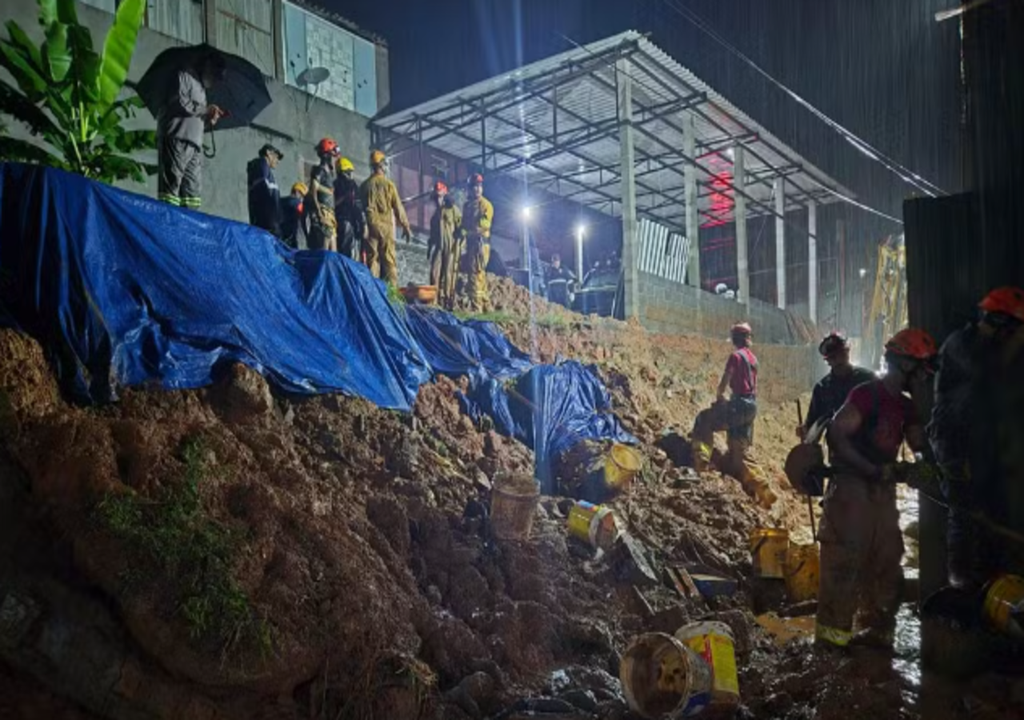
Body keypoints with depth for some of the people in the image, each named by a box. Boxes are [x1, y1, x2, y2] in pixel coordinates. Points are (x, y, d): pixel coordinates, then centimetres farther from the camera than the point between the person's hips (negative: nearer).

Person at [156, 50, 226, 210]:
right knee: (171, 186, -16)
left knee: (193, 193, 0)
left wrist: (208, 121, 10)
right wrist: (206, 110, -2)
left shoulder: (202, 90, 30)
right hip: (177, 140, -9)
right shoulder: (185, 76, 5)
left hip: (194, 146, 9)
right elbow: (179, 102, -13)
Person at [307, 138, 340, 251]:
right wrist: (319, 212, -24)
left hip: (330, 214, 10)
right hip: (323, 214, -9)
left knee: (333, 252, 7)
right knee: (323, 251, -16)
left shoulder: (329, 173, 22)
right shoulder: (319, 170, -4)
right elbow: (313, 191, -16)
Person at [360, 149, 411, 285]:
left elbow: (362, 207, 9)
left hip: (370, 225, 2)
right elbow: (398, 207, -2)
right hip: (386, 226, -2)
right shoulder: (388, 184, -3)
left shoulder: (365, 185, 5)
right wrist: (406, 226, 5)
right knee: (389, 260, 0)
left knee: (372, 259, 2)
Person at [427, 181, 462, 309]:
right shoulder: (436, 212, 21)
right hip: (437, 246, 5)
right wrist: (429, 247, 21)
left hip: (451, 247, -5)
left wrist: (460, 245, -12)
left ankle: (448, 299, -4)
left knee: (449, 273, -6)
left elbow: (460, 227, -4)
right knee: (435, 272, -4)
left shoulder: (453, 209, 1)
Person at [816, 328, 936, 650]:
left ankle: (876, 629, 26)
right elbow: (836, 435, -18)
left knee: (886, 562, 13)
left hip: (883, 490, 9)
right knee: (844, 560, -7)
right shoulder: (866, 394, -12)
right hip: (852, 487, -9)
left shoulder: (904, 406, 13)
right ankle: (831, 632, 1)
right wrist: (871, 469, -20)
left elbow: (918, 444, 4)